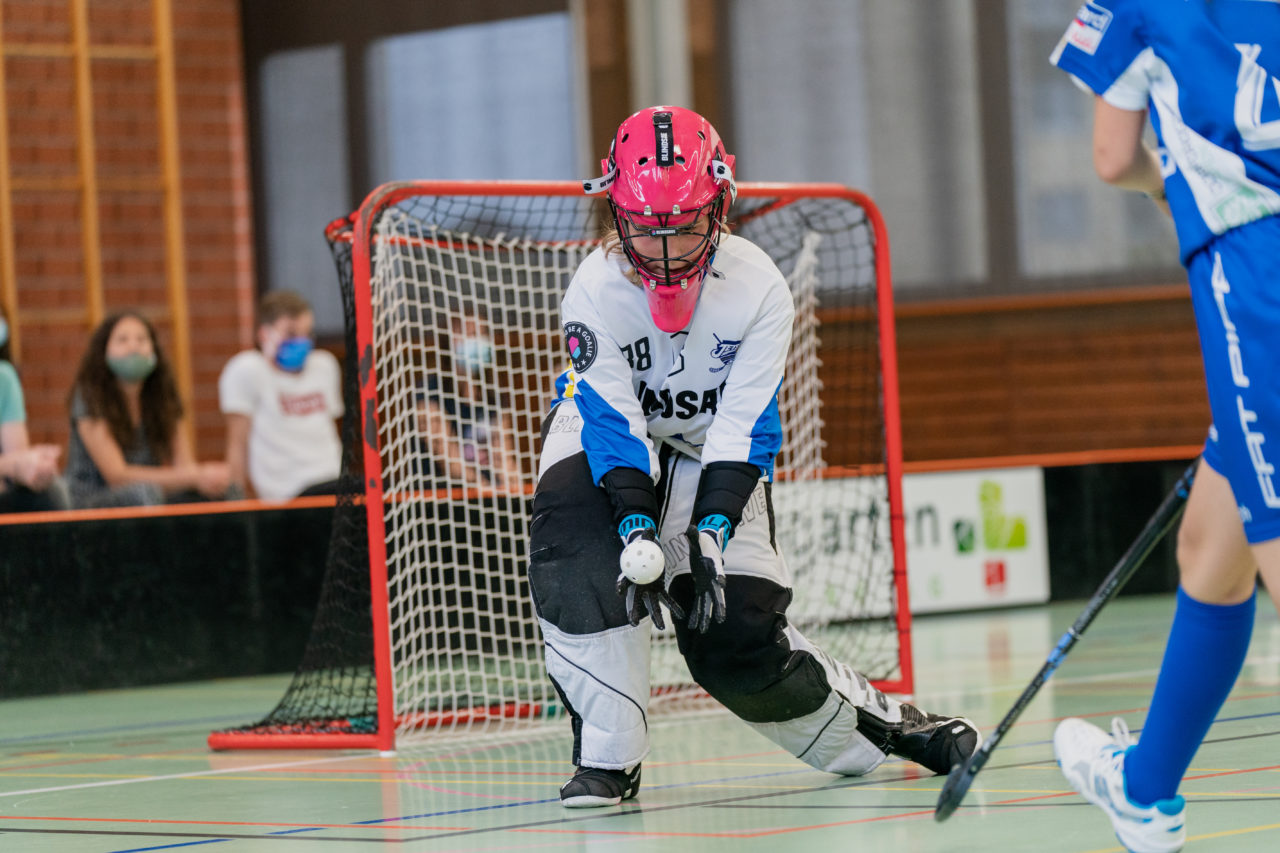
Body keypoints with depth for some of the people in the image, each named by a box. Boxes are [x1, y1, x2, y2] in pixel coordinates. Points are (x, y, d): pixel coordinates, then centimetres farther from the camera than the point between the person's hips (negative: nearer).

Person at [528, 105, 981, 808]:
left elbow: (744, 426, -24)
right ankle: (608, 757, -25)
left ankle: (879, 721, 16)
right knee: (575, 549, -31)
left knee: (736, 633, -11)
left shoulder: (758, 288, -23)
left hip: (713, 449, 0)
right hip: (610, 436, 0)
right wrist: (638, 530, -40)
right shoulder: (595, 290, -25)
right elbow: (615, 422, -27)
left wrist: (710, 533, -35)